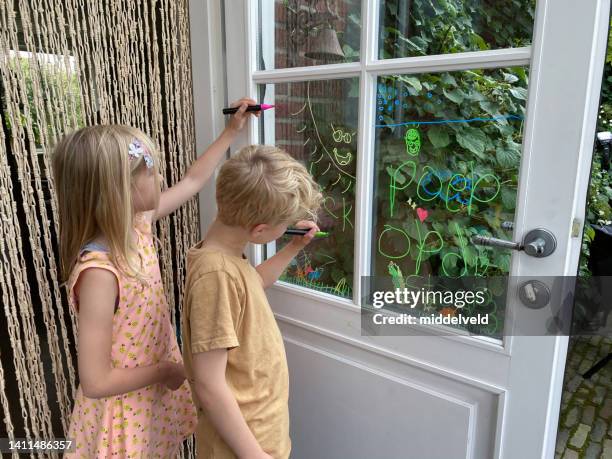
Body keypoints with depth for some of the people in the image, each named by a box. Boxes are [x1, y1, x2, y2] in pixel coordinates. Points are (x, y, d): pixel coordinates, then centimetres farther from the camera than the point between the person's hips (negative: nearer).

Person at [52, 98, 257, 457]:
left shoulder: (139, 223, -10)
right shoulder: (98, 271, -33)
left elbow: (193, 181, 6)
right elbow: (95, 382, -29)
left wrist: (231, 131, 11)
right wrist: (163, 372, -15)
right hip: (124, 411, -7)